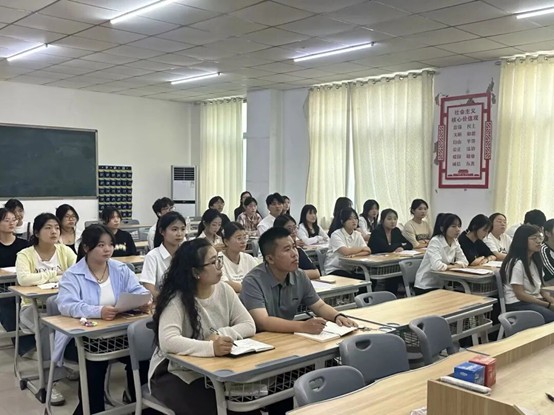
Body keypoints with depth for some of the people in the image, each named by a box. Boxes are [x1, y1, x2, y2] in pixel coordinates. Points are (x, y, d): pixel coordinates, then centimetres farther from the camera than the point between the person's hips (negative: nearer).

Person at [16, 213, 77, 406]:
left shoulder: (65, 251, 4)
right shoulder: (25, 254, -5)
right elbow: (23, 279, -25)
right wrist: (54, 276, -18)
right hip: (32, 307, -3)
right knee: (48, 326, -34)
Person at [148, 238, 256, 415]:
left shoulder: (224, 290, -1)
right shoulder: (176, 299, -18)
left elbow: (249, 326, -5)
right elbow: (168, 341, -32)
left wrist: (220, 334, -23)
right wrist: (211, 347, -45)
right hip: (176, 374, -5)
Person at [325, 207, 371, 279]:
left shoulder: (357, 235, 8)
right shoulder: (336, 235, -10)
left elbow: (367, 251, -3)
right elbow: (345, 251, -24)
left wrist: (355, 254, -24)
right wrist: (362, 248, -7)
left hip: (351, 270, 6)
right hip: (334, 270, -6)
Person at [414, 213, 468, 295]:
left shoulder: (455, 242, 3)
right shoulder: (435, 242, -19)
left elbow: (464, 261, 6)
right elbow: (437, 266, -31)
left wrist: (454, 264, -14)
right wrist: (452, 266, -13)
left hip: (441, 286, 7)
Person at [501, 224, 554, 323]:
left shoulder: (535, 261, 14)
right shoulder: (516, 263, -14)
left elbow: (539, 288, 15)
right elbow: (520, 294, -15)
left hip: (535, 301, 8)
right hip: (517, 304, -8)